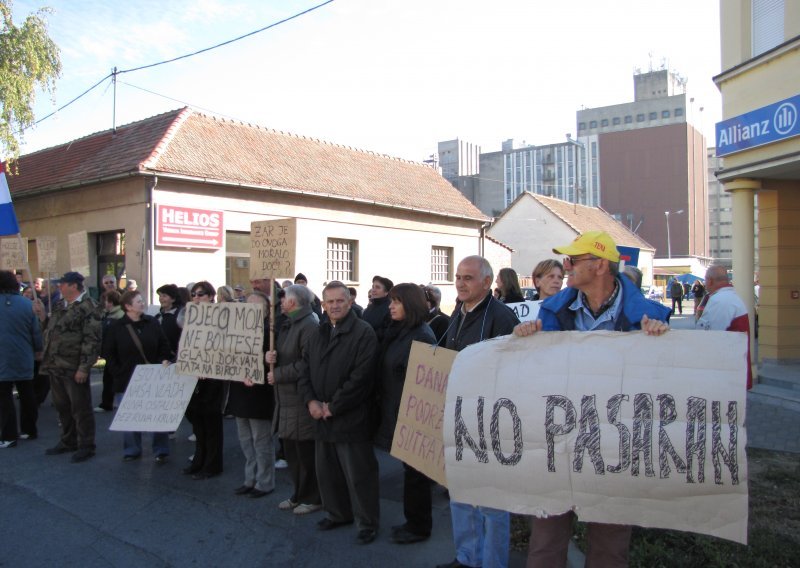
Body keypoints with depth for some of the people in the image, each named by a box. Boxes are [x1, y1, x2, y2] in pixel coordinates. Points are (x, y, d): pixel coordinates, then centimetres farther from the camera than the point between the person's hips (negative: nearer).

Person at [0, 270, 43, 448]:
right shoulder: (27, 304, -5)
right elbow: (36, 330, -2)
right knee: (27, 395, 13)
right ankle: (30, 430, 20)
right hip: (24, 360, 2)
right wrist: (38, 349, 12)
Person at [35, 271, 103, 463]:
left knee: (80, 408, 1)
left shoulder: (88, 308, -13)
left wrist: (84, 368, -21)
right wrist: (43, 317, 8)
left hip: (74, 368, -9)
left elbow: (91, 341, -18)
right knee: (62, 406, 19)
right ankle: (68, 441, 33)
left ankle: (86, 446, 12)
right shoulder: (60, 306, 15)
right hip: (55, 366, 9)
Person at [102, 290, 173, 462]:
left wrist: (165, 361, -8)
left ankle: (161, 451, 12)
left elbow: (164, 345, 7)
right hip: (127, 381, -1)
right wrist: (118, 373, -6)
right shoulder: (115, 328, -2)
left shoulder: (152, 323, 3)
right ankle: (131, 451, 24)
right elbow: (109, 355, 1)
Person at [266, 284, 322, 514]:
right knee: (291, 451, 17)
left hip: (302, 399, -10)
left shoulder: (309, 325, -17)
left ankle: (312, 498, 17)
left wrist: (278, 374, -16)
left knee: (306, 452, 2)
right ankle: (298, 494, 31)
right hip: (286, 399, 10)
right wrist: (271, 356, -3)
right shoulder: (288, 324, 14)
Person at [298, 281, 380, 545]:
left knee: (358, 474, 1)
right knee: (327, 470, 18)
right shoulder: (318, 333, 14)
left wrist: (333, 407, -15)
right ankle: (337, 513, 36)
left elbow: (361, 377, -19)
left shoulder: (364, 332, -12)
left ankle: (368, 522, 17)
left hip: (351, 419, -7)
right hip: (321, 417, 7)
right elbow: (305, 370, 12)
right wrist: (311, 401, -4)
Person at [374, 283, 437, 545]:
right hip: (396, 413, 8)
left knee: (414, 472, 5)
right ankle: (414, 521, 30)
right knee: (411, 468, 17)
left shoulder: (422, 336, -18)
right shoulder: (396, 332, 10)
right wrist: (386, 409, 12)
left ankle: (419, 526, 20)